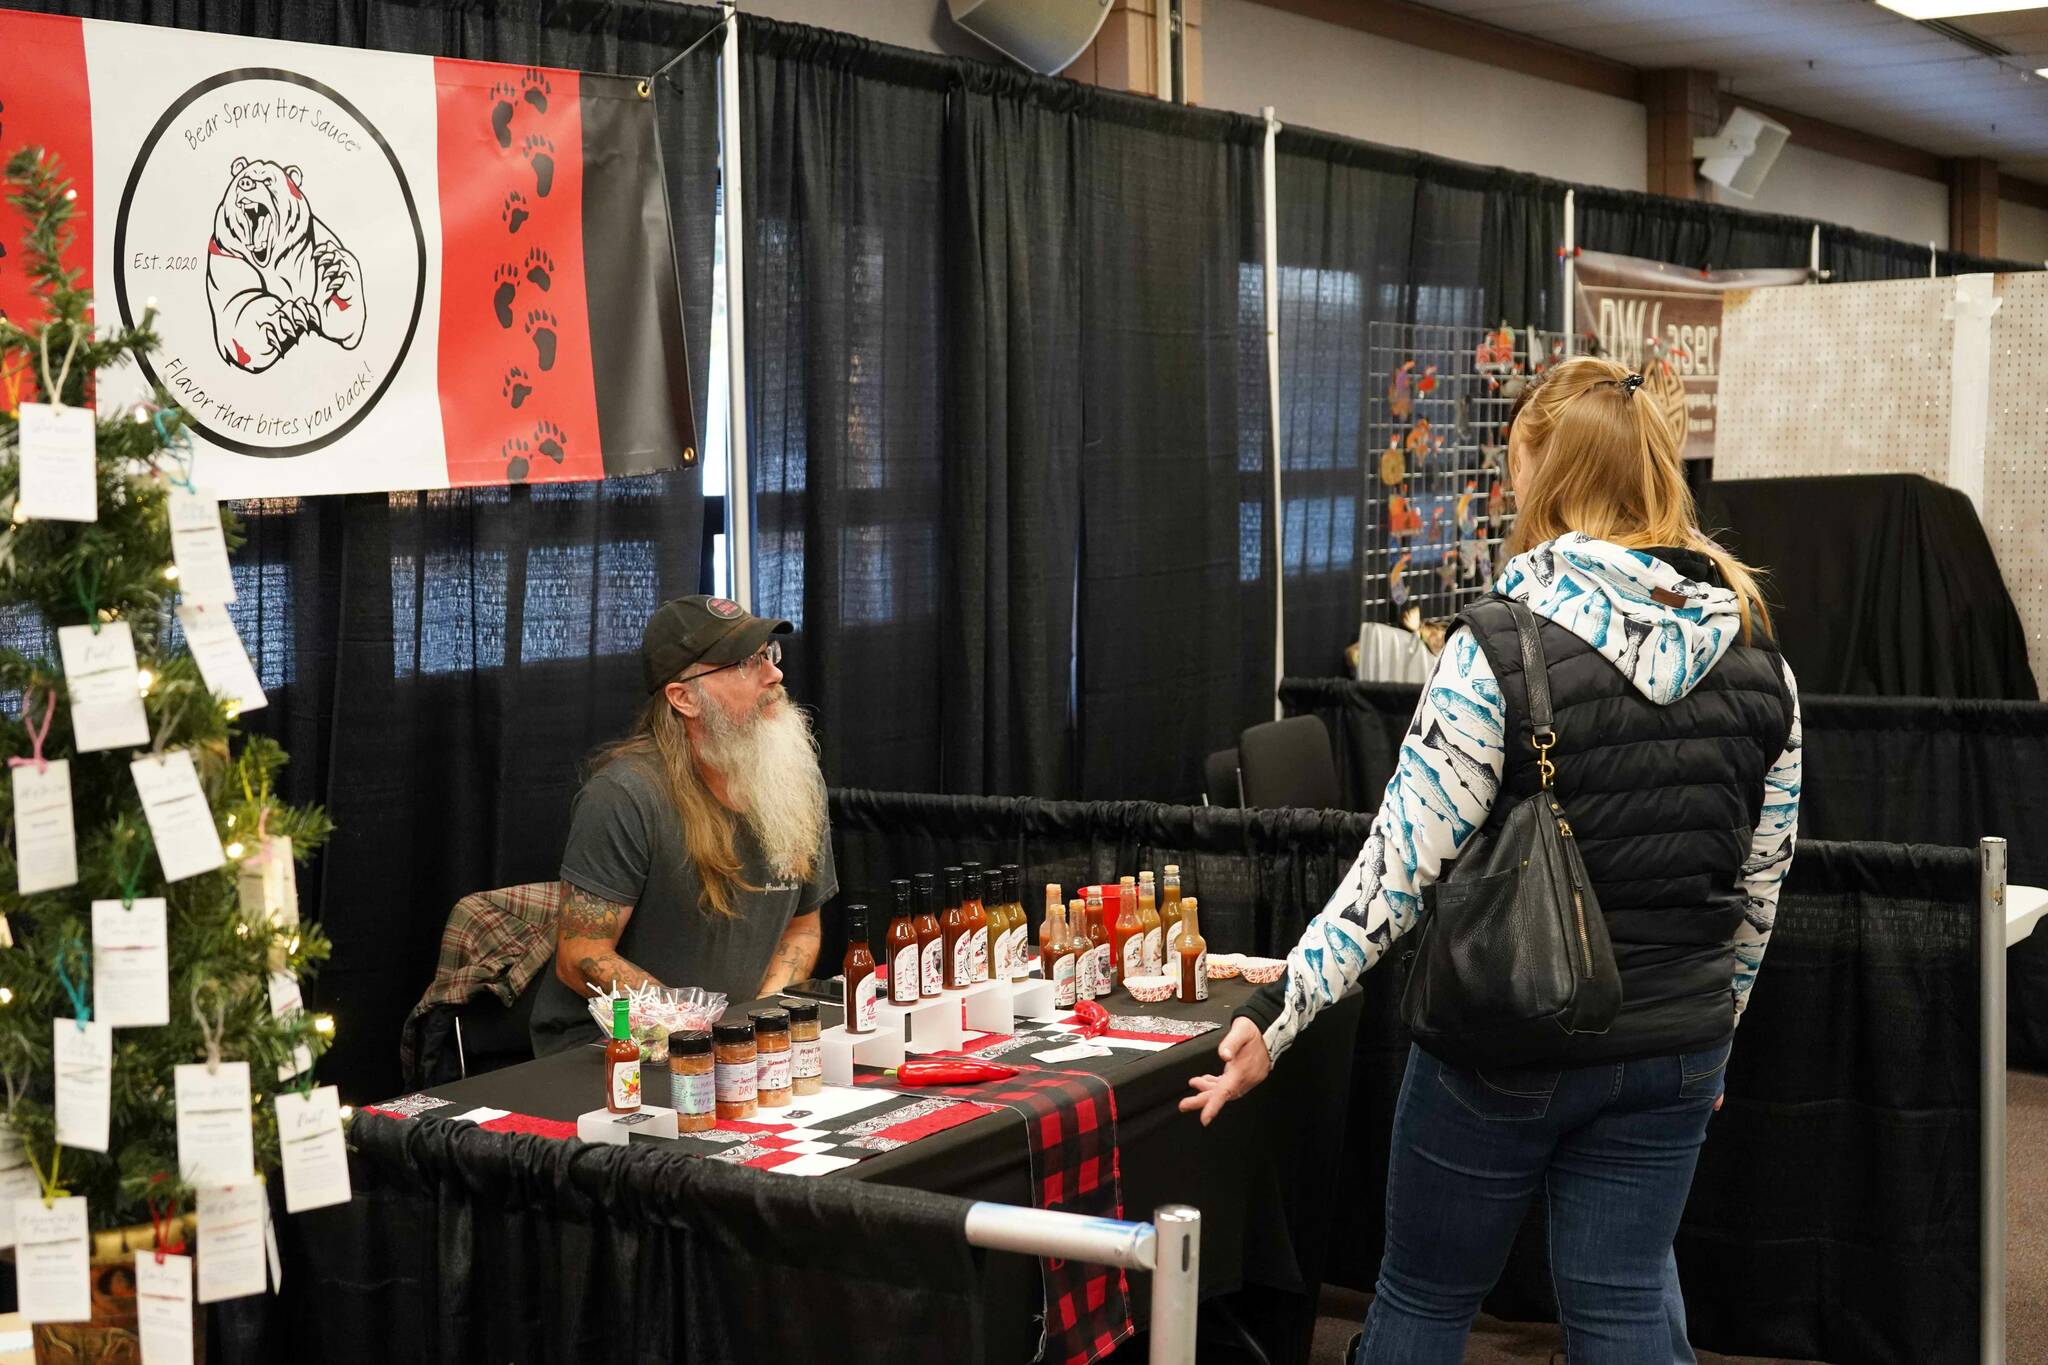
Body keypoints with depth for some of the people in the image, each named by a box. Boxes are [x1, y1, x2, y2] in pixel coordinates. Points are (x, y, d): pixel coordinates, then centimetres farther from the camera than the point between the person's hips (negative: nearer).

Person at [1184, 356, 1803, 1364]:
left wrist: (1275, 1016, -16)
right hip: (1670, 1054, 5)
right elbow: (1759, 886, 8)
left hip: (1505, 1050, -4)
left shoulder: (1501, 647, -16)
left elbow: (1399, 870, -20)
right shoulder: (1755, 656, 1)